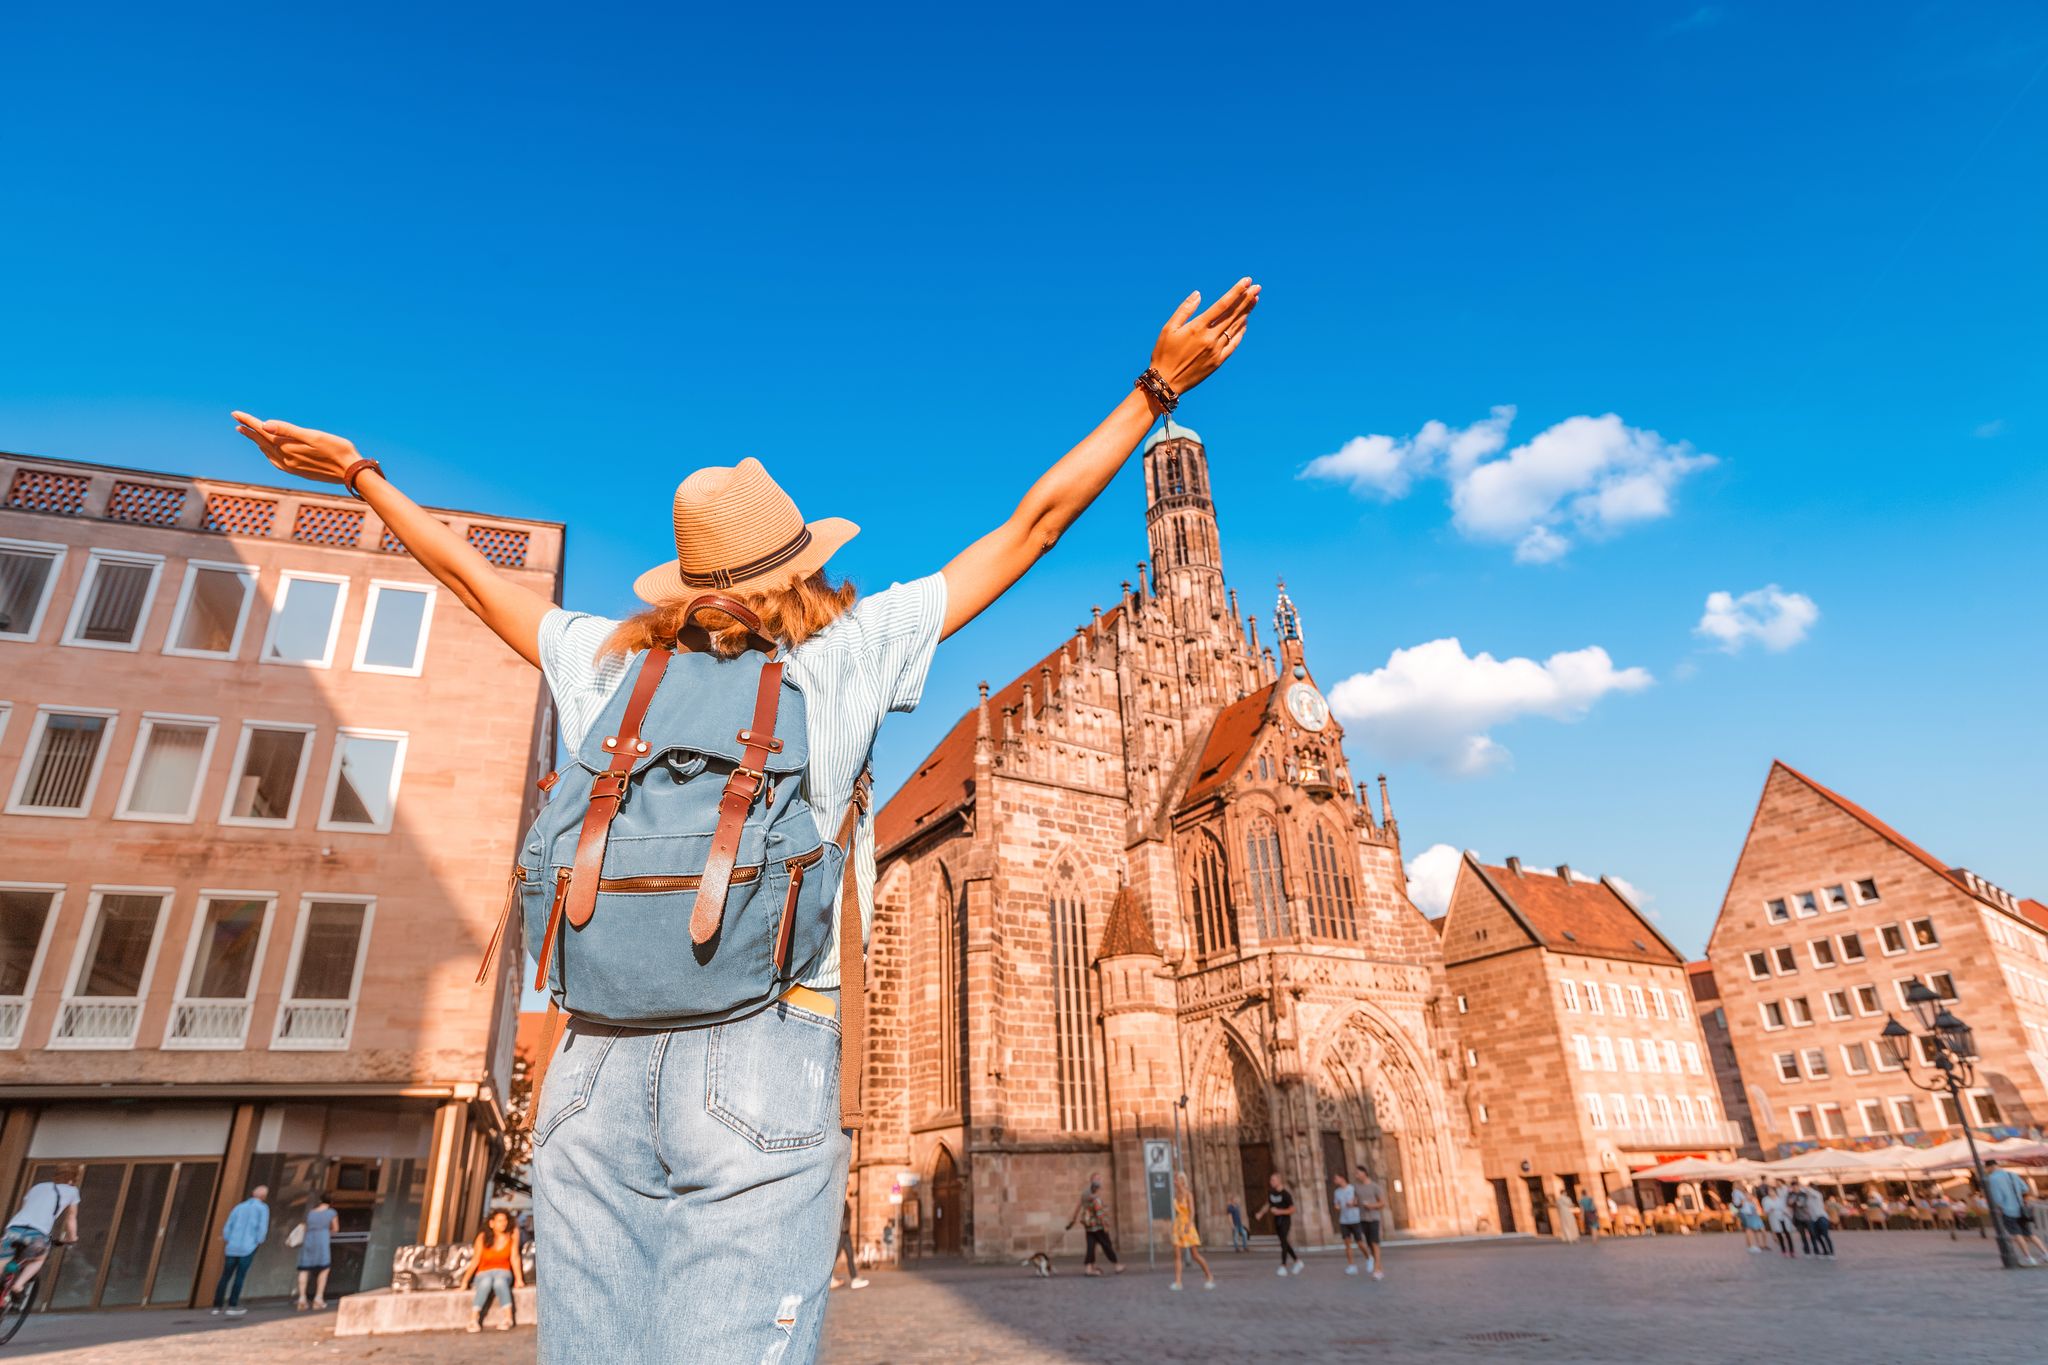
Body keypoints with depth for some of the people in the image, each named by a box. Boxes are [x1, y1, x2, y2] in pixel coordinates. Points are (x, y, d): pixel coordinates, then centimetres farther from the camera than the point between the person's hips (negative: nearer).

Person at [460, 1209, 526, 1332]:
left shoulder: (513, 1234, -8)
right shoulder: (483, 1237, -10)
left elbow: (514, 1258, -5)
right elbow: (475, 1261, -5)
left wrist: (519, 1280, -8)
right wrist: (464, 1283, -9)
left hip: (503, 1272, 0)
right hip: (483, 1274, 0)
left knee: (499, 1281, -37)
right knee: (486, 1282, -37)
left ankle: (509, 1318, -39)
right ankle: (474, 1320, -39)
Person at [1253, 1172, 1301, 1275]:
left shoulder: (1286, 1194, -15)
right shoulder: (1271, 1193, 2)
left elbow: (1292, 1210, -13)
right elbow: (1268, 1204, 13)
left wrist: (1279, 1211, -24)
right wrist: (1261, 1213, -2)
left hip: (1285, 1220, -6)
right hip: (1276, 1220, 6)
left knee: (1283, 1242, -13)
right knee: (1284, 1242, 12)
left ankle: (1283, 1266, -9)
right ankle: (1297, 1261, 27)